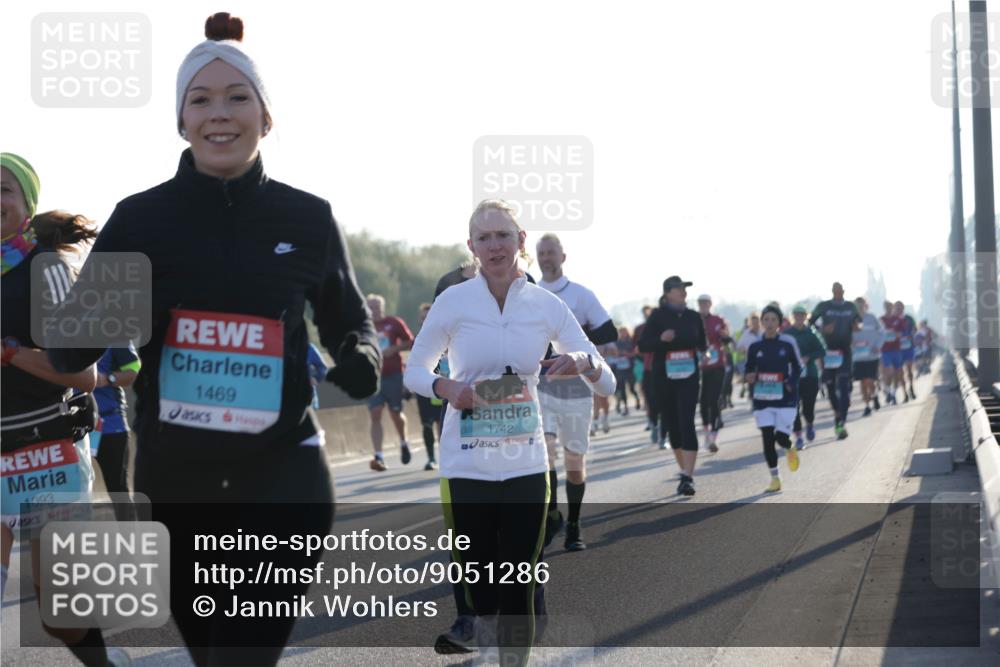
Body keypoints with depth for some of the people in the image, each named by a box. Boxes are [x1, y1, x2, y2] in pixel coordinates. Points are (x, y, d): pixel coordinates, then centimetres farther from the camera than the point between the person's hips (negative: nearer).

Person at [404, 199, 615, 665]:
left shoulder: (546, 305, 0)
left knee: (518, 593, 3)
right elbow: (413, 371, 6)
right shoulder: (453, 301, -5)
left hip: (526, 466, 1)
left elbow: (607, 385, 2)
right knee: (478, 592, 3)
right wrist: (446, 387, -16)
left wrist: (584, 363, -22)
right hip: (466, 466, -1)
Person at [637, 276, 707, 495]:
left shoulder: (693, 316, 6)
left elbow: (702, 343, 19)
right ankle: (685, 471, 25)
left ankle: (687, 477, -17)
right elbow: (643, 345, -5)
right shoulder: (658, 316, -2)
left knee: (687, 424, -12)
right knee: (672, 424, 8)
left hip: (689, 377, 0)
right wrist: (661, 339, -19)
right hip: (665, 377, 0)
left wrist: (704, 346, 0)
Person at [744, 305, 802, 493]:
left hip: (785, 398, -2)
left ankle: (790, 450, 28)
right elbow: (749, 370, 14)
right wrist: (750, 378, -8)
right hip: (762, 399, 2)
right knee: (767, 438, -3)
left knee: (781, 436, -10)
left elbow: (797, 367, 9)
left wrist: (791, 384, -8)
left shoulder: (788, 343, -1)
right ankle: (775, 479, 6)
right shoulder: (755, 346, 3)